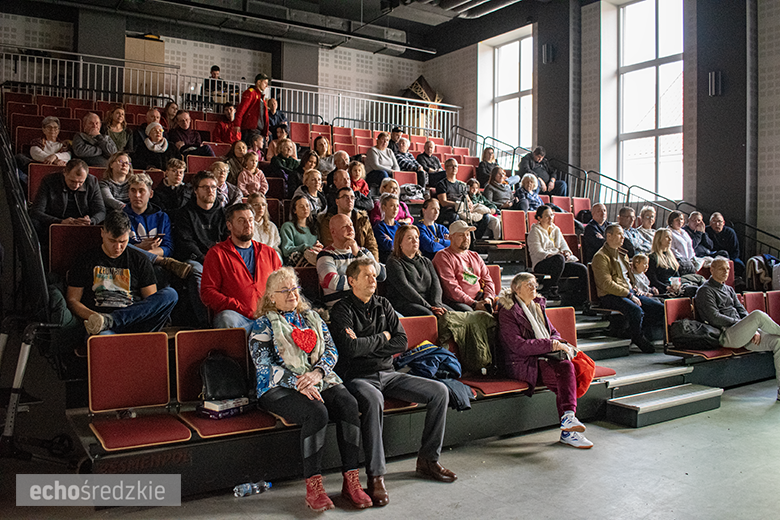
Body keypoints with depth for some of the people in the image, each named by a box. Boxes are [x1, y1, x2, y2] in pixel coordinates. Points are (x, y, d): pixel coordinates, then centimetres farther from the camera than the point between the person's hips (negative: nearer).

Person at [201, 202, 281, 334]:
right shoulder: (217, 253, 11)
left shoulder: (269, 252, 23)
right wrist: (239, 308, -12)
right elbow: (207, 292, 2)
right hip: (236, 314, -2)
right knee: (227, 320, -37)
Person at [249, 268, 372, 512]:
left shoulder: (312, 318, 19)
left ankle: (351, 481, -23)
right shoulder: (263, 325, 6)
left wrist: (317, 372, -11)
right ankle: (313, 487, -24)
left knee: (348, 404, -26)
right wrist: (298, 384, -19)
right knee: (316, 412, -34)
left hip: (320, 381, 4)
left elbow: (331, 350, 11)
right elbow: (264, 365, -6)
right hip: (280, 388, -4)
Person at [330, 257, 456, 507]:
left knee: (439, 391, -6)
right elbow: (350, 348, -20)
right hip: (357, 377, -6)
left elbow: (401, 342, 3)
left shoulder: (383, 305, 13)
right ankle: (375, 476, -29)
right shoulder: (342, 310, -5)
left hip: (387, 374, 6)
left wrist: (365, 345, -9)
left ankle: (428, 459, 5)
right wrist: (382, 338, -6)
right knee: (373, 400, -40)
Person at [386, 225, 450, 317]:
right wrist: (429, 307, -18)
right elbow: (404, 288, -9)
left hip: (428, 301, 6)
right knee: (428, 315, -36)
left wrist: (436, 304, -12)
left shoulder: (425, 261, 24)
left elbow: (435, 283, 10)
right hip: (404, 302, -5)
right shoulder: (393, 262, 4)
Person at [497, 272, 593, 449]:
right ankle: (568, 425, -26)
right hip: (522, 363, -6)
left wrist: (558, 343, -2)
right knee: (565, 370, -28)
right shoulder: (507, 312, -5)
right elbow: (518, 346, -15)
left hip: (543, 358, 7)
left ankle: (568, 419, -29)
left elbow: (554, 332, 23)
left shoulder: (538, 306, 18)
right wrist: (550, 345, -17)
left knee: (567, 366, -26)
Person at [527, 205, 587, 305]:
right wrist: (554, 255, -23)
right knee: (559, 259, -39)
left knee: (582, 269, -17)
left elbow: (563, 246, 17)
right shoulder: (535, 231, 1)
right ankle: (550, 289, -25)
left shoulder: (556, 229, 23)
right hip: (541, 265, -7)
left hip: (560, 263, 7)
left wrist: (566, 252, -8)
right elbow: (538, 252, -10)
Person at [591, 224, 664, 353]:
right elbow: (607, 284, -16)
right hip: (610, 296, -8)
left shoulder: (622, 254, 21)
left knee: (660, 308, -10)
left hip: (630, 293, 8)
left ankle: (640, 331, 2)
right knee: (636, 310, -34)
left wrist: (634, 290, 10)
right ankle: (638, 338, -9)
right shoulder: (600, 257, -8)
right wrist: (629, 295, -17)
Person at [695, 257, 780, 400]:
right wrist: (741, 324, -10)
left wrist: (754, 330, 0)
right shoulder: (705, 290, 1)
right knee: (758, 315, -30)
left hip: (744, 335, 8)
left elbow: (742, 312, 17)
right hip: (725, 336, -8)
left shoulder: (729, 290, 26)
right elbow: (715, 319, -10)